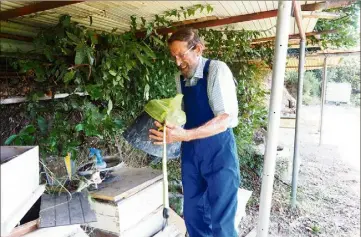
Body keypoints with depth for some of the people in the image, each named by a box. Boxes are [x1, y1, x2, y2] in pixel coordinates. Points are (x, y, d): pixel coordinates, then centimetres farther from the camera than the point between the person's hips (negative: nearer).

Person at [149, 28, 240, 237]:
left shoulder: (217, 70, -13)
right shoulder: (181, 78, 6)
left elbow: (226, 118, -21)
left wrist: (184, 135, -31)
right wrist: (170, 123, -5)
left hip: (218, 151, -6)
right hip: (191, 152, 6)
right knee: (193, 214, 17)